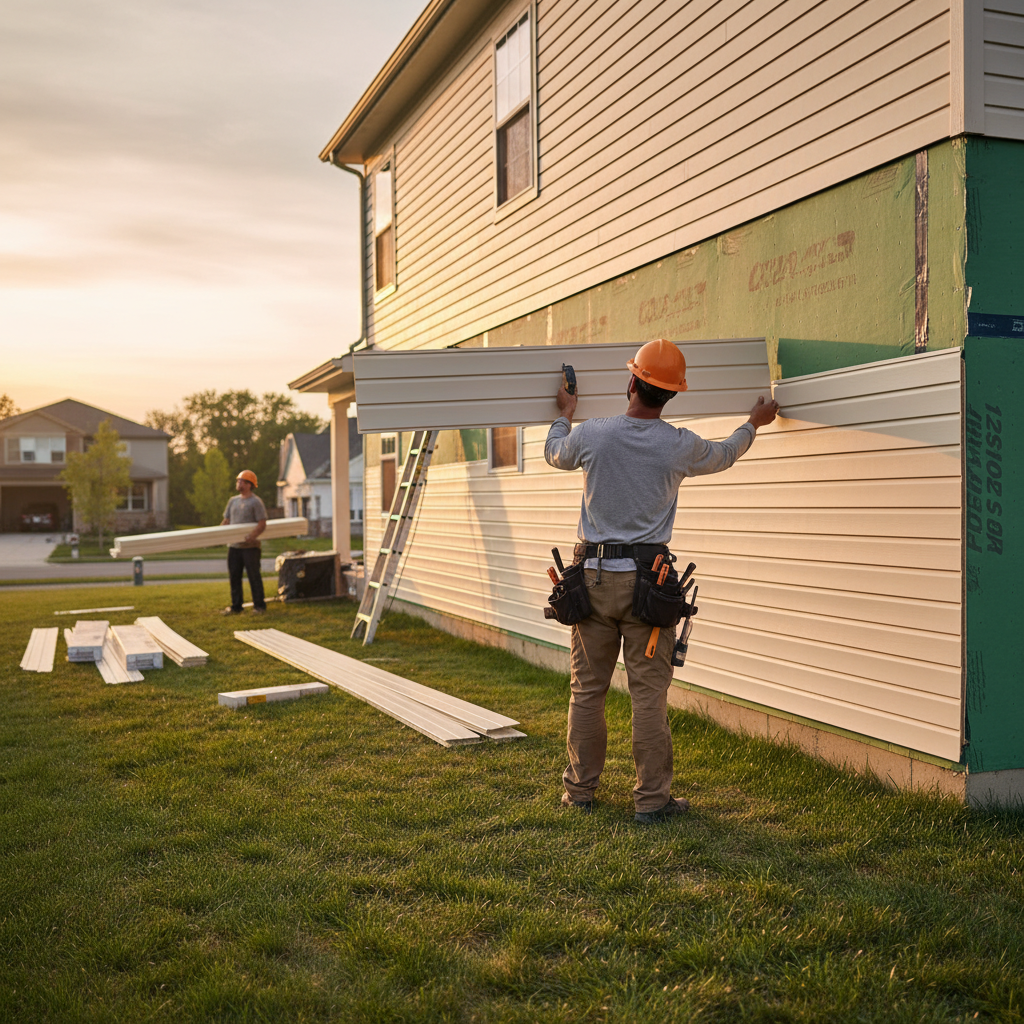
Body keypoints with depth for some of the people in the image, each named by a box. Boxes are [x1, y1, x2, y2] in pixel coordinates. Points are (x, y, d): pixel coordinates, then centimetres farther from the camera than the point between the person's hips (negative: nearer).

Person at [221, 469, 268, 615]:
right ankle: (236, 606, 16)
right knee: (234, 576, 8)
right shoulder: (233, 501, 14)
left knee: (254, 576, -2)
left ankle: (259, 606, 5)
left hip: (250, 546, -7)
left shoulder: (256, 502, -7)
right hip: (234, 545, 7)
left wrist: (251, 536, -27)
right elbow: (226, 521, 20)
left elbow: (262, 524, -13)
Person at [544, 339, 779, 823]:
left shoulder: (592, 434, -4)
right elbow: (723, 455, 18)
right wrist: (753, 424, 38)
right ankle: (651, 798, 9)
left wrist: (565, 414, 40)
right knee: (649, 693, 3)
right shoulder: (681, 446, -5)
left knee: (587, 688, 11)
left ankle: (580, 790, 21)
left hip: (594, 576, 2)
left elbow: (553, 453, 19)